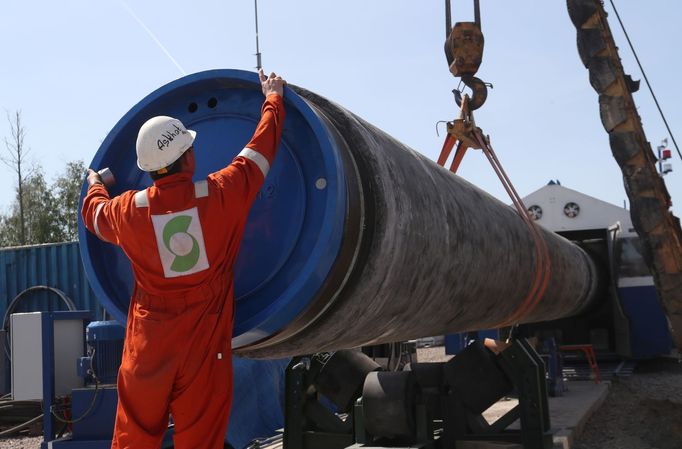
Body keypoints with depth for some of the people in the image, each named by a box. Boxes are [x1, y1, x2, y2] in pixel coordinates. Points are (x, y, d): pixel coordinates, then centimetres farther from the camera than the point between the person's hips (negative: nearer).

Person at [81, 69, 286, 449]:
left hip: (147, 345, 2)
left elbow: (94, 213, 23)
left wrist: (95, 185, 46)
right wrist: (274, 96, 24)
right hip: (205, 345, -2)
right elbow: (262, 147, 7)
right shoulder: (221, 194, -8)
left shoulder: (129, 210, -1)